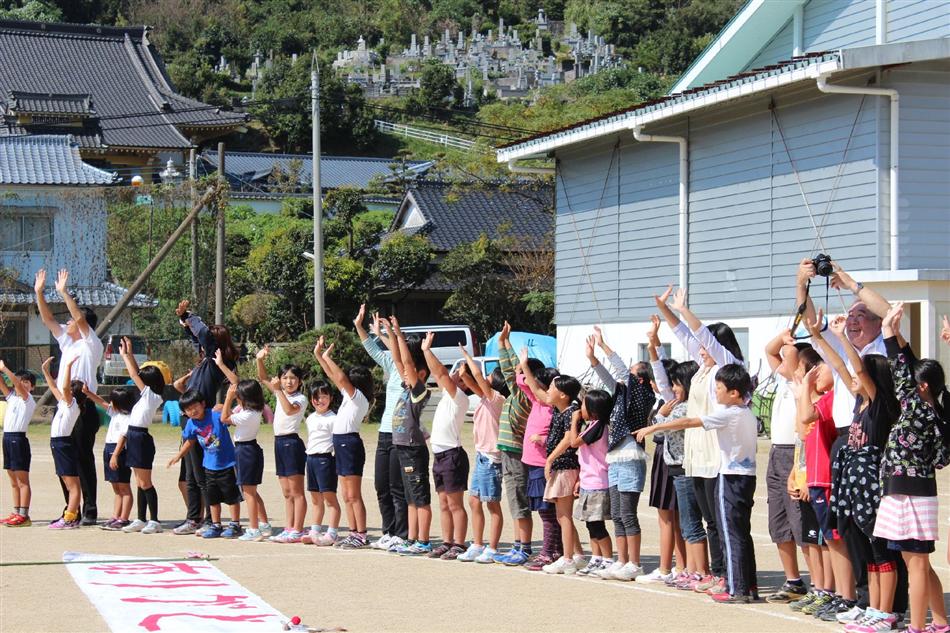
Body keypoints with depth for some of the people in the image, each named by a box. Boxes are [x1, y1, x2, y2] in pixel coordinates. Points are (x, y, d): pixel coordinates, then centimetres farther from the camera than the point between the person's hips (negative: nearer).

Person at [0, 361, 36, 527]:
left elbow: (18, 384, -18)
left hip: (18, 439, -8)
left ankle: (24, 515, -9)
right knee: (14, 481, 11)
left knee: (22, 480, -7)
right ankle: (16, 513, 15)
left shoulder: (28, 399, -4)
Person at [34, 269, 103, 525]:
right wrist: (39, 293, 7)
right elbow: (48, 319, 15)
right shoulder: (66, 341, 16)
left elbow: (80, 318, -19)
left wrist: (64, 292, -22)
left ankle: (90, 511, -3)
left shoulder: (91, 344, -4)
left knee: (84, 459, -6)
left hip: (83, 409, -8)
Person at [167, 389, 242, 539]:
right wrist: (178, 456, 20)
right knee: (213, 498, 13)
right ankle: (216, 526, 24)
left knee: (231, 495, 2)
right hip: (210, 466, 6)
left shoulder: (215, 415, -16)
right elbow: (189, 442, 15)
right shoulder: (191, 424, 0)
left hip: (227, 464, -6)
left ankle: (235, 525, 12)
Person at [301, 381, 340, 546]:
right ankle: (315, 532, 22)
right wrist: (308, 455, 18)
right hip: (311, 458, 8)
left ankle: (331, 534, -7)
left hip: (325, 458, -8)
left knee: (329, 496, -6)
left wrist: (336, 457, -19)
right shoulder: (310, 418, 15)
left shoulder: (332, 419, -9)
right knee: (316, 498, 14)